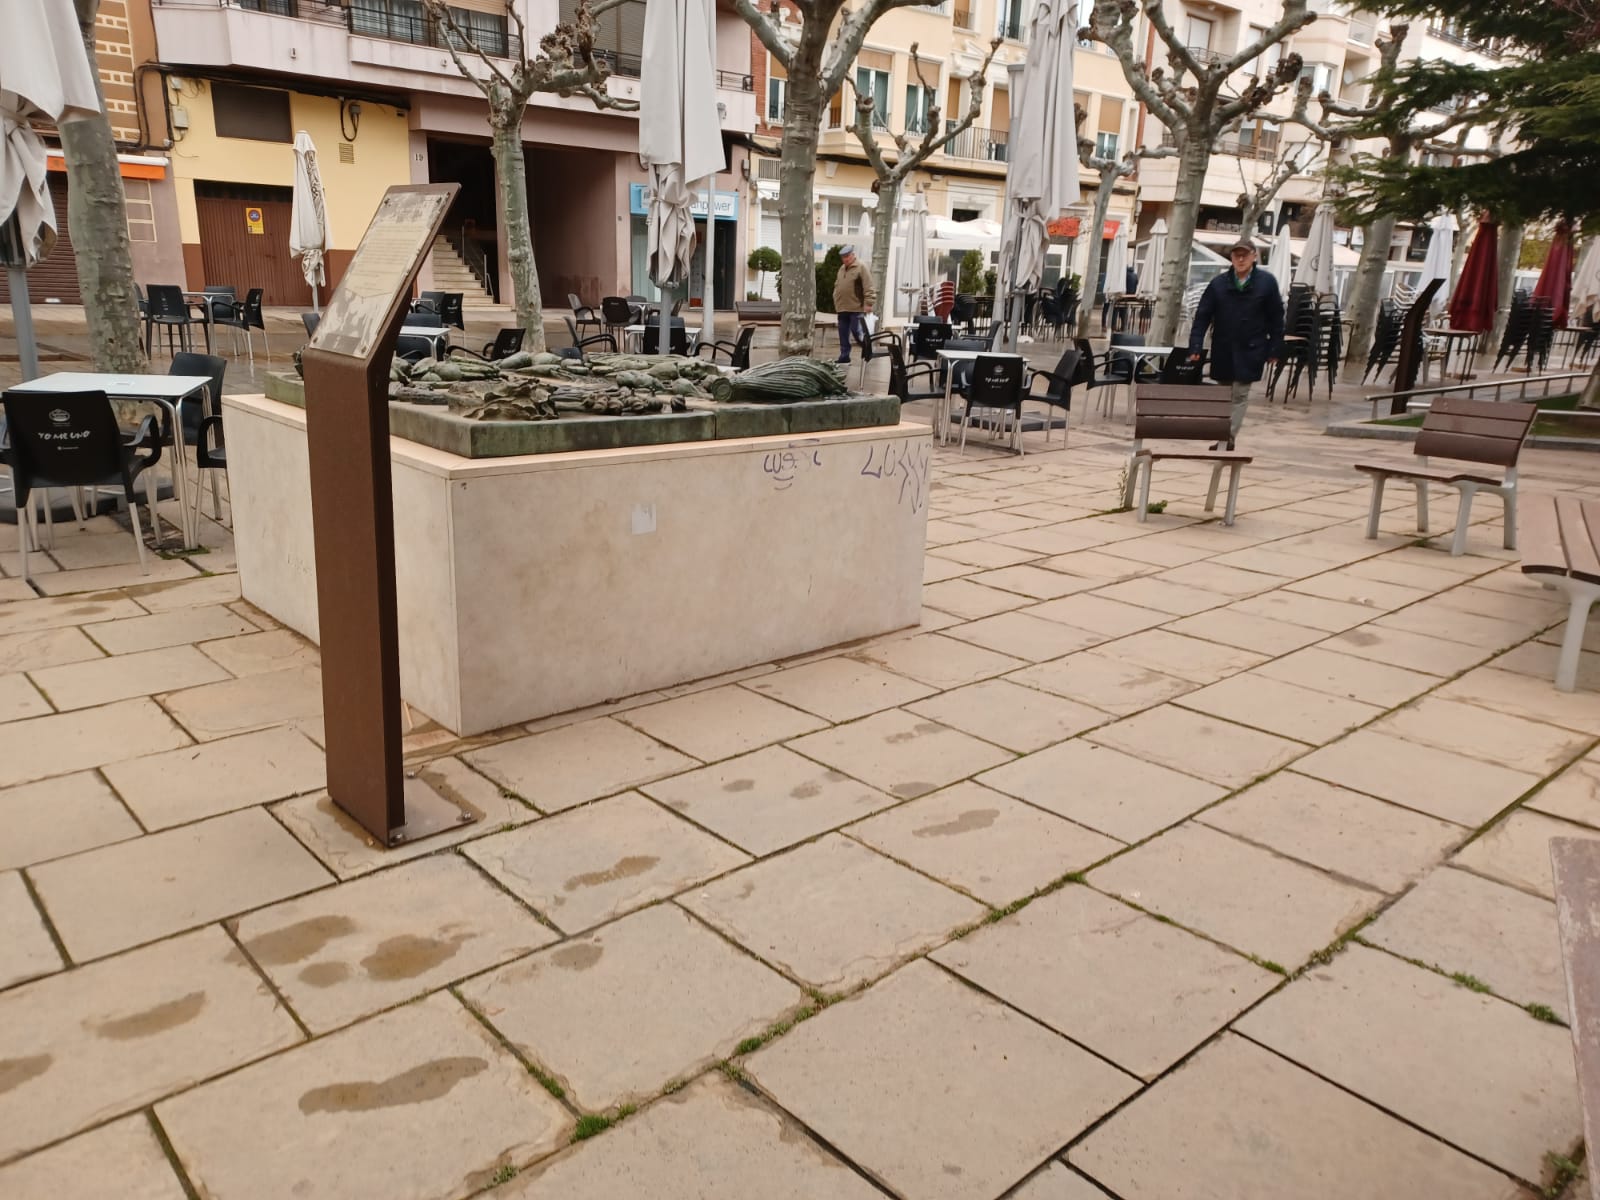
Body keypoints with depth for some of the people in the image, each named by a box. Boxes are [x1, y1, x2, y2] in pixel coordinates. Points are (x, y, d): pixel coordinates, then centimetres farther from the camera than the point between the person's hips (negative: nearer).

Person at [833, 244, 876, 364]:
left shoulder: (861, 267, -7)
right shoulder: (842, 268, 16)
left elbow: (868, 287, -13)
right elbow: (837, 286, 24)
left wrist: (868, 303, -18)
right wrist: (836, 301, 16)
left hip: (856, 308, -7)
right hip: (842, 308, 7)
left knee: (857, 332, -8)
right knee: (843, 335, 8)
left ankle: (867, 349, 13)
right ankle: (844, 356, 15)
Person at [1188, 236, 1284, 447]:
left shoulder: (1267, 283, -4)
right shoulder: (1218, 284, -2)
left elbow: (1276, 319, -1)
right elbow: (1202, 316, -3)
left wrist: (1274, 350, -2)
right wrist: (1195, 347, -11)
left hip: (1250, 351, -2)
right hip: (1223, 351, 2)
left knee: (1240, 396, -4)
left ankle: (1228, 437, -1)